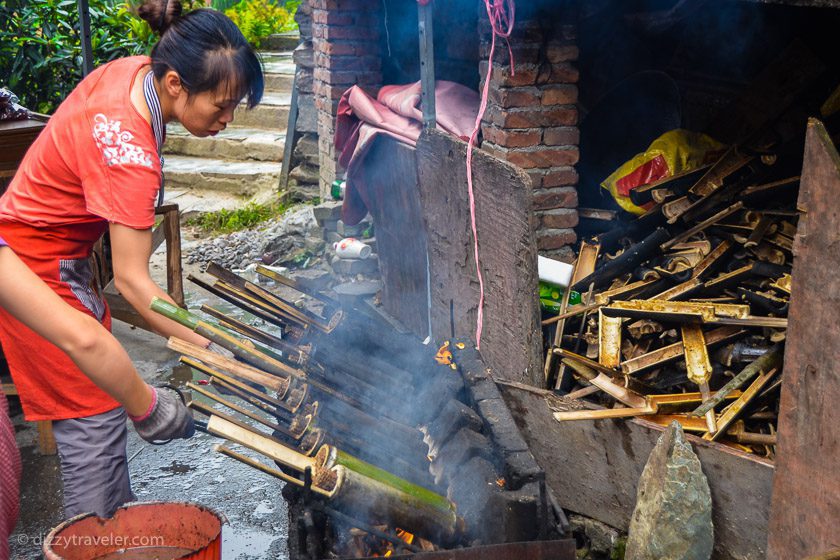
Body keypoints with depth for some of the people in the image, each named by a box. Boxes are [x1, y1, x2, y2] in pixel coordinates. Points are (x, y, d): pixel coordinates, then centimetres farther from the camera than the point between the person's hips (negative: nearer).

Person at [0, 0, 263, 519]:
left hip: (61, 254, 9)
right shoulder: (130, 152, -33)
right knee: (94, 417, -5)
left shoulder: (134, 70, -8)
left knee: (98, 405, 15)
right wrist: (212, 351, -35)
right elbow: (132, 280, -33)